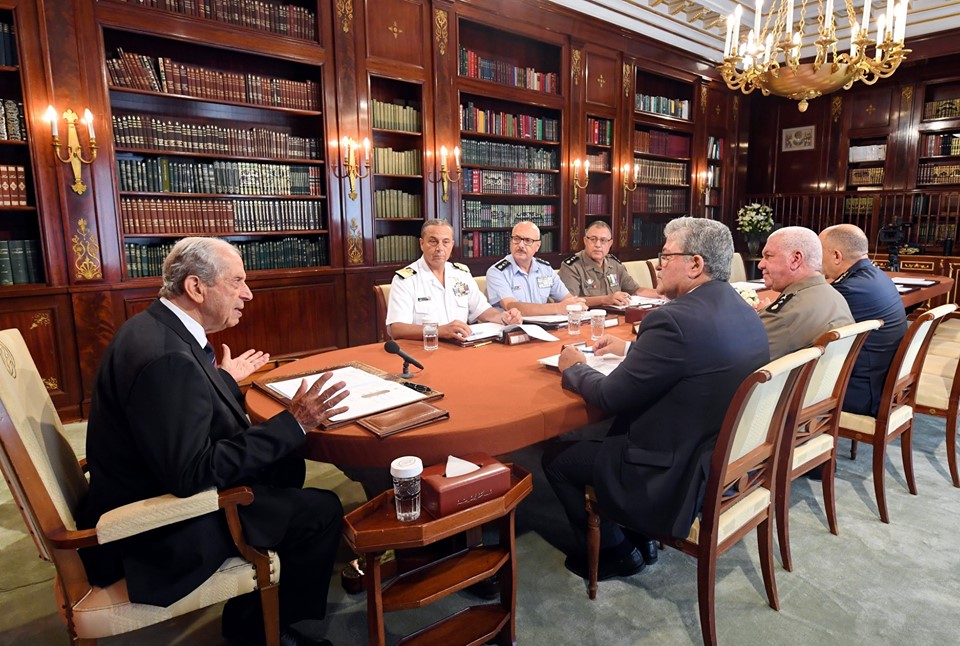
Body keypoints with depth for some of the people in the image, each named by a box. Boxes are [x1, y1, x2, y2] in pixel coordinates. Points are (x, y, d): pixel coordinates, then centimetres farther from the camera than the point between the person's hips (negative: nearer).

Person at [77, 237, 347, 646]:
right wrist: (294, 423, -29)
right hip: (160, 532, -10)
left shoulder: (157, 328, 1)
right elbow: (192, 474, -30)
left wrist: (225, 379, 24)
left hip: (161, 485, 10)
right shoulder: (166, 356, -30)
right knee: (322, 511, -7)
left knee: (286, 467, 17)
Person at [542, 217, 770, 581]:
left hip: (680, 479, -9)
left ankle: (615, 552, 22)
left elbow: (611, 398, -20)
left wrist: (574, 368, -2)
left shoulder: (676, 319, -27)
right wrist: (631, 349, 16)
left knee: (555, 457, 6)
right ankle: (639, 537, 32)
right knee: (608, 434, 26)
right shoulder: (744, 311, 1)